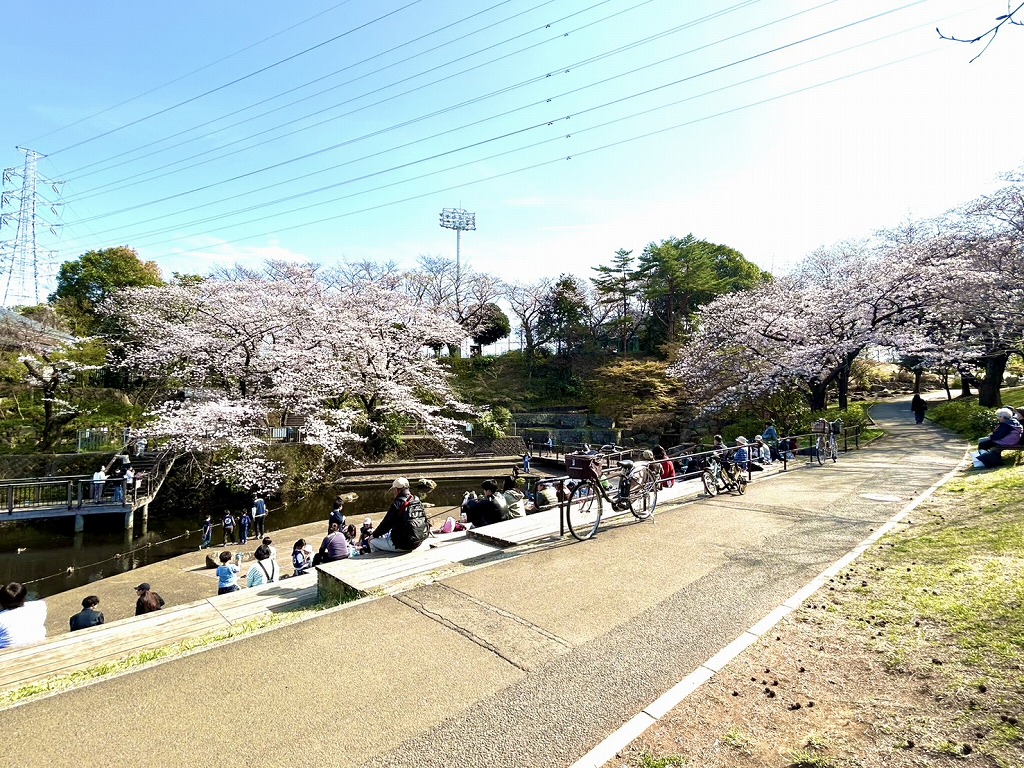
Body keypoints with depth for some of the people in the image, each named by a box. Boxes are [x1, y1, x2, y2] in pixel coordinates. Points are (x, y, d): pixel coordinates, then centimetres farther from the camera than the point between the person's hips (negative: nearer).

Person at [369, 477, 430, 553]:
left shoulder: (397, 504, -16)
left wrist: (374, 535, 8)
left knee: (372, 542, 8)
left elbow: (386, 524, -10)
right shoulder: (417, 501, 5)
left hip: (403, 544, -8)